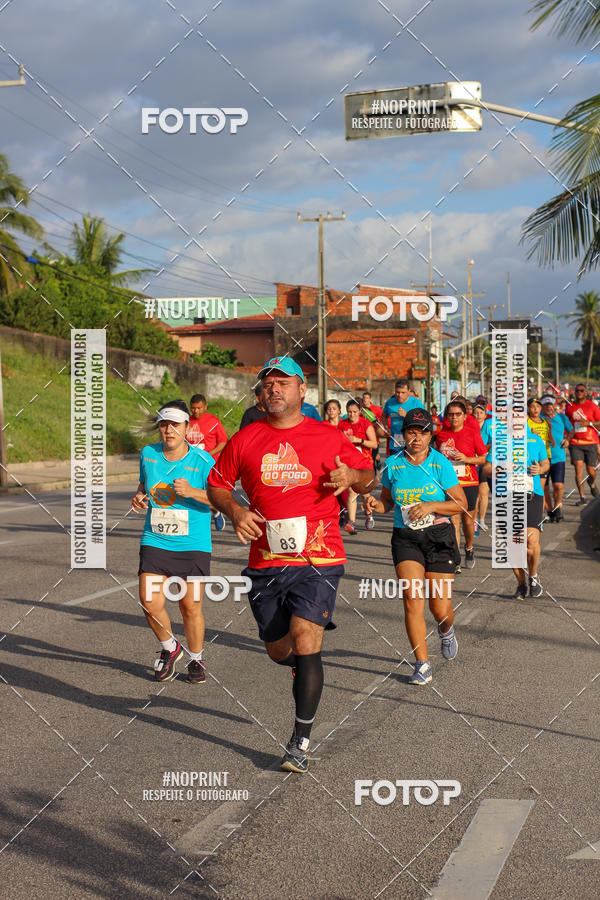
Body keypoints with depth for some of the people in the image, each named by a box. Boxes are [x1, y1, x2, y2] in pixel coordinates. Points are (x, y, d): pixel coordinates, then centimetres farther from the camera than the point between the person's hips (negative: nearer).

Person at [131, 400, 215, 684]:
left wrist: (192, 492, -27)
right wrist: (138, 496, 3)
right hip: (155, 541, 3)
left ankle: (196, 659, 24)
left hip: (193, 545, -3)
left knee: (191, 607, -2)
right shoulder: (148, 454, 5)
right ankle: (169, 648, 20)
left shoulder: (202, 460, -8)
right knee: (150, 601, -9)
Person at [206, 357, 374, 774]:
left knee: (305, 643, -14)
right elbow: (217, 484, 15)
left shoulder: (328, 437, 1)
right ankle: (306, 670, 48)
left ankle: (301, 741, -3)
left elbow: (368, 477, 9)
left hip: (318, 558, -3)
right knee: (279, 650, 11)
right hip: (266, 561, 3)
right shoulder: (245, 440, 5)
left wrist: (353, 477, -14)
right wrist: (235, 511, -5)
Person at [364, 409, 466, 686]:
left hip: (439, 537, -1)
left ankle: (446, 631, 38)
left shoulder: (441, 463, -5)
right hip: (405, 537, 1)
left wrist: (431, 506, -16)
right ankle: (422, 664, -7)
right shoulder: (393, 464, 2)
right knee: (412, 597, -16)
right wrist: (375, 504, -6)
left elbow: (461, 503, -2)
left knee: (441, 608, -1)